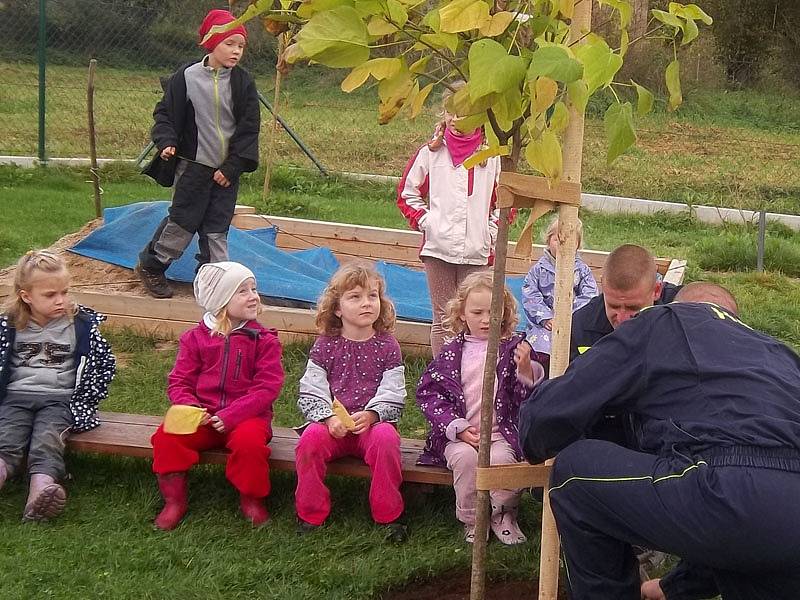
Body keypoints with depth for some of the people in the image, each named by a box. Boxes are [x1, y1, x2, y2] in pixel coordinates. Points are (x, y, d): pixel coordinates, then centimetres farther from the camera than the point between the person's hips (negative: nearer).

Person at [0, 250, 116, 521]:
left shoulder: (81, 324, 3)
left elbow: (104, 364, 6)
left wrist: (81, 405, 0)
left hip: (59, 399, -3)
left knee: (46, 439, -31)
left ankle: (39, 495, -56)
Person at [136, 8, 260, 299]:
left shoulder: (243, 82, -3)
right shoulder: (186, 77, -8)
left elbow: (249, 127, -2)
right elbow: (165, 113, 1)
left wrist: (233, 166, -7)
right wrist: (167, 142, -17)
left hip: (227, 170, 2)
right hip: (193, 166, -2)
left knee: (217, 228, 7)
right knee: (183, 221, 4)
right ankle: (150, 266, 23)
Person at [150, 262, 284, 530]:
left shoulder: (264, 340, 1)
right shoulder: (195, 338, 7)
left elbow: (267, 387, -8)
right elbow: (179, 382, 6)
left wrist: (230, 416, -19)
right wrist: (190, 407, -17)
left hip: (248, 415, -2)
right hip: (202, 416, 2)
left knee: (249, 441, -34)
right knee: (166, 435, -23)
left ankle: (251, 500, -6)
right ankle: (175, 501, -4)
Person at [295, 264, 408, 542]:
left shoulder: (387, 346, 5)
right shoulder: (325, 345, 5)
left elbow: (393, 396, -1)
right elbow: (310, 393, -1)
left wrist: (370, 415, -20)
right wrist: (329, 418, -19)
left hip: (373, 423, 0)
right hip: (332, 423, 0)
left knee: (386, 438, -33)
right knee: (310, 438, -30)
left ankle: (389, 515, -16)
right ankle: (310, 514, -13)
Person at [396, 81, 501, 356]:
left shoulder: (492, 156, 4)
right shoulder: (431, 153, 6)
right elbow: (407, 193, 13)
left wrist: (491, 230, 3)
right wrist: (424, 221, 2)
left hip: (476, 251, 0)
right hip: (438, 248, 0)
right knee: (442, 317, 4)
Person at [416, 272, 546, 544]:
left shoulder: (513, 348, 4)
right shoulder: (452, 353, 6)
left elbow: (528, 395, -2)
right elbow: (429, 392, 3)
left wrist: (526, 369, -25)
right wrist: (458, 428, -8)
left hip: (501, 432, 0)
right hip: (459, 434, 1)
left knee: (501, 458, -31)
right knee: (465, 457, -31)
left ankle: (503, 515, -1)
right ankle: (472, 521, -8)